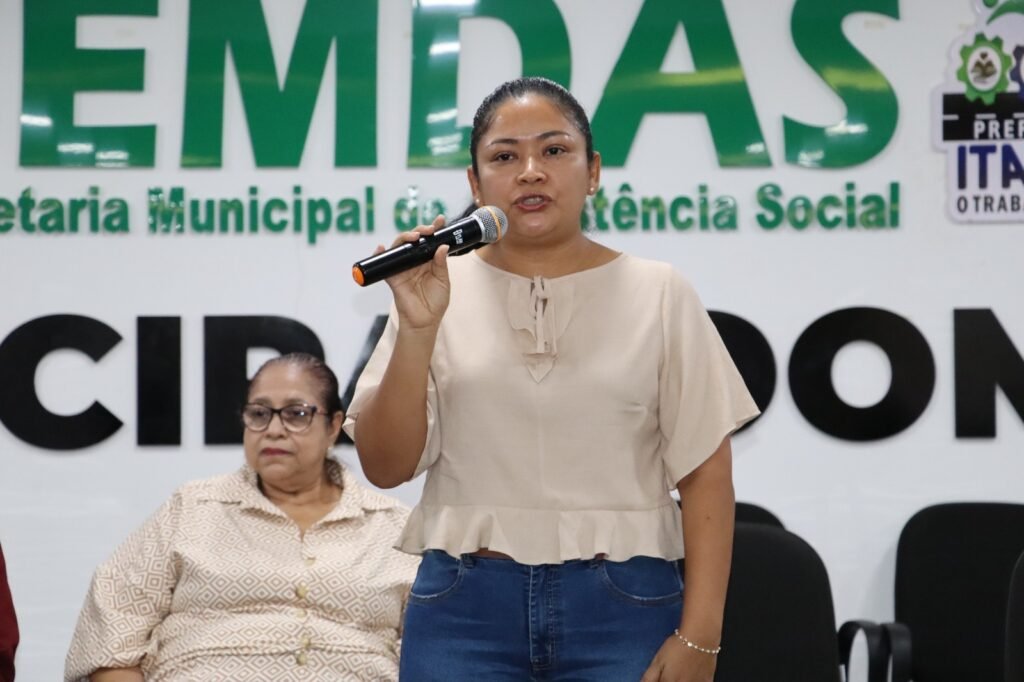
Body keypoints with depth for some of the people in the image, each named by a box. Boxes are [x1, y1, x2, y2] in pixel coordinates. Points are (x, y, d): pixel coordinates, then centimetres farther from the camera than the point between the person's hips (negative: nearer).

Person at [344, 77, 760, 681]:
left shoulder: (658, 293, 2)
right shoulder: (436, 290, 3)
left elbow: (706, 473, 1)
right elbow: (385, 466, 0)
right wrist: (417, 329, -13)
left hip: (622, 606, 0)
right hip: (464, 607, 0)